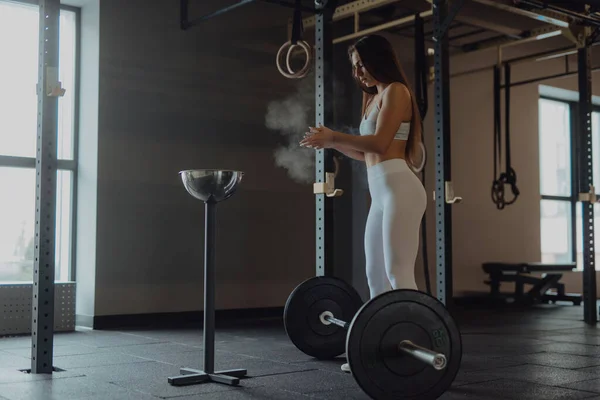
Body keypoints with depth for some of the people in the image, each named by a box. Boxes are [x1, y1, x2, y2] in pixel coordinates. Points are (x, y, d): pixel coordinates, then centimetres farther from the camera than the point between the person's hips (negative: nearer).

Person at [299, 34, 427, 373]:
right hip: (382, 193, 10)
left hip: (399, 189, -10)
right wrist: (334, 143, 15)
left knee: (399, 274, -13)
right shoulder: (375, 97, 24)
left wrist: (333, 136, -14)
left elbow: (380, 144, -16)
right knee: (377, 276, 10)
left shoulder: (395, 90, -3)